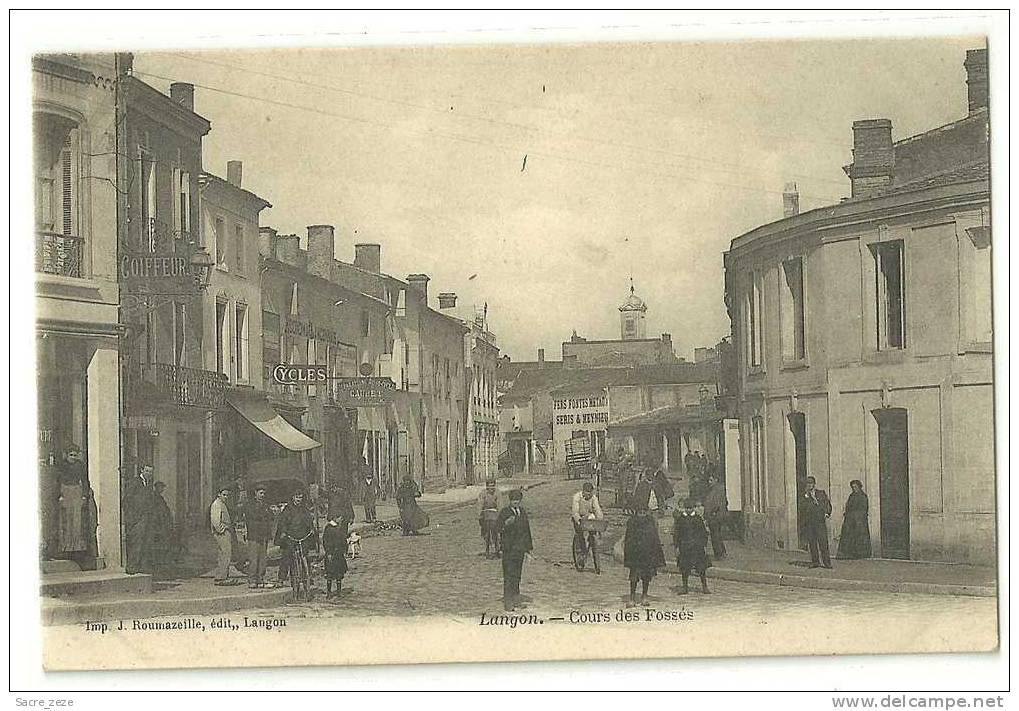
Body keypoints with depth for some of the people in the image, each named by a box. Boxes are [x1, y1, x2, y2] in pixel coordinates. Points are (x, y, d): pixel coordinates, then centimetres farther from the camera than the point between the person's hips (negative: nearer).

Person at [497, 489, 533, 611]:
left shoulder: (523, 513, 14)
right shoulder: (504, 512, -4)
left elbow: (526, 530, 20)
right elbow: (497, 527, -12)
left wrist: (529, 546, 19)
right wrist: (506, 523, -32)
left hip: (520, 549, 6)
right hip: (508, 549, -6)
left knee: (517, 575, 10)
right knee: (509, 576, -8)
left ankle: (515, 600, 18)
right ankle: (508, 603, -7)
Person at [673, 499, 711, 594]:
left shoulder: (699, 518, 2)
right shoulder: (680, 519, 3)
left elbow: (704, 533, 6)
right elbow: (676, 534, 6)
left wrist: (704, 545, 1)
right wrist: (677, 547, 0)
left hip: (698, 547, -1)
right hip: (684, 546, 1)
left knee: (701, 568, -2)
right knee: (684, 568, 4)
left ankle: (704, 587, 7)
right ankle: (685, 587, 14)